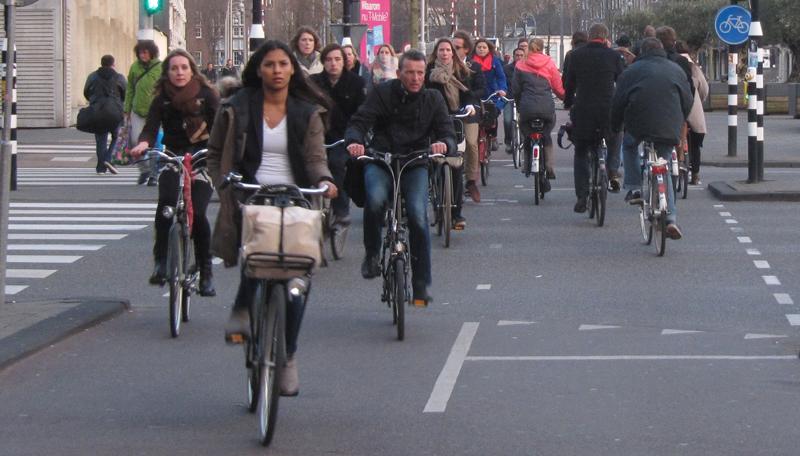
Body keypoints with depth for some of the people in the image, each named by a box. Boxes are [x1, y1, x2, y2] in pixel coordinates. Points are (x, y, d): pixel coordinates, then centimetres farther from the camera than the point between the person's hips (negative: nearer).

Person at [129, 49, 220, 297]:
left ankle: (205, 273, 0)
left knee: (197, 213, -16)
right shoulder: (163, 99, 2)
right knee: (166, 204, -27)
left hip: (202, 158, -1)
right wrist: (143, 143, -31)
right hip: (173, 159, 1)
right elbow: (151, 127, -9)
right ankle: (161, 262, -20)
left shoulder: (206, 95, -1)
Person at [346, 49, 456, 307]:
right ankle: (371, 254, -7)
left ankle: (421, 284, -9)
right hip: (380, 160, -1)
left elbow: (448, 133, -2)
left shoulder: (433, 99, 5)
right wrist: (354, 141, -32)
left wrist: (444, 144, -28)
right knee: (375, 199, -32)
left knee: (418, 215, -20)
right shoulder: (383, 93, 0)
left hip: (415, 164, 1)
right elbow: (360, 121, -8)